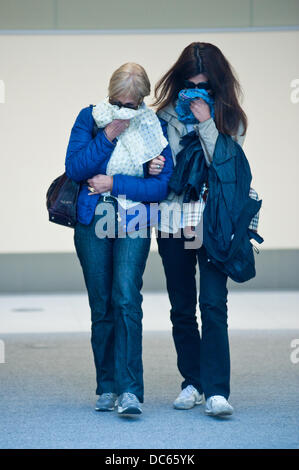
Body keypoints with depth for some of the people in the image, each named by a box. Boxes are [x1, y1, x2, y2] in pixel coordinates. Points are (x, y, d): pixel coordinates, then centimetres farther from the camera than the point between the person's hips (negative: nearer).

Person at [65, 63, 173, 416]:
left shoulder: (154, 128, 0)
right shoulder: (89, 118, 2)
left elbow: (162, 186, -4)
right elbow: (74, 168, -7)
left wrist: (113, 183, -10)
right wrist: (108, 137, -15)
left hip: (133, 224, -2)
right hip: (92, 222, 2)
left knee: (126, 299, -17)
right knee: (101, 305, 6)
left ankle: (130, 390, -19)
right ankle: (106, 388, 16)